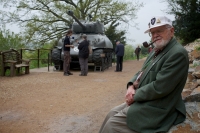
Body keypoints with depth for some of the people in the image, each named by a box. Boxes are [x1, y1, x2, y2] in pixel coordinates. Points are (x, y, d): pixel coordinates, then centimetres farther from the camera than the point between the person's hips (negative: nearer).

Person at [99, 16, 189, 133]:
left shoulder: (178, 53, -20)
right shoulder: (156, 51, 12)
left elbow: (159, 88, -25)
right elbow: (142, 72, 18)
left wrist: (135, 95, -13)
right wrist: (131, 86, -2)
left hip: (155, 109, -9)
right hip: (143, 100, 9)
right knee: (112, 113, 10)